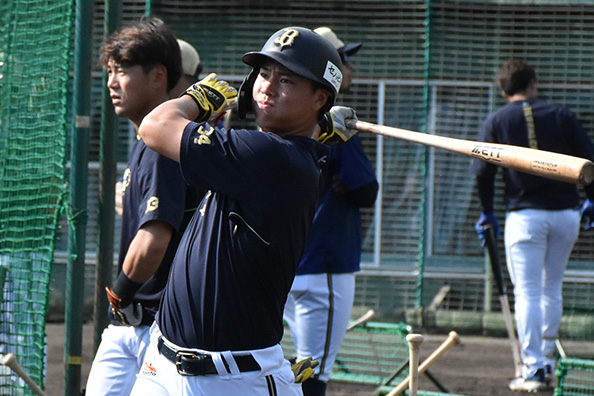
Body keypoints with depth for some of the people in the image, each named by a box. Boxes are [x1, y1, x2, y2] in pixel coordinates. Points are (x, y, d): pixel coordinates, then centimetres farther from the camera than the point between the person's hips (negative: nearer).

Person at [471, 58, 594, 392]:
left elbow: (482, 170, -1)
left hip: (525, 215, -2)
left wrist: (487, 212, 10)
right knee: (552, 289, 17)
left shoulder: (497, 121, 2)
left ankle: (533, 368, -9)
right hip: (565, 213, 2)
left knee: (528, 293, -3)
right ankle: (547, 357, 25)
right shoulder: (561, 115, 4)